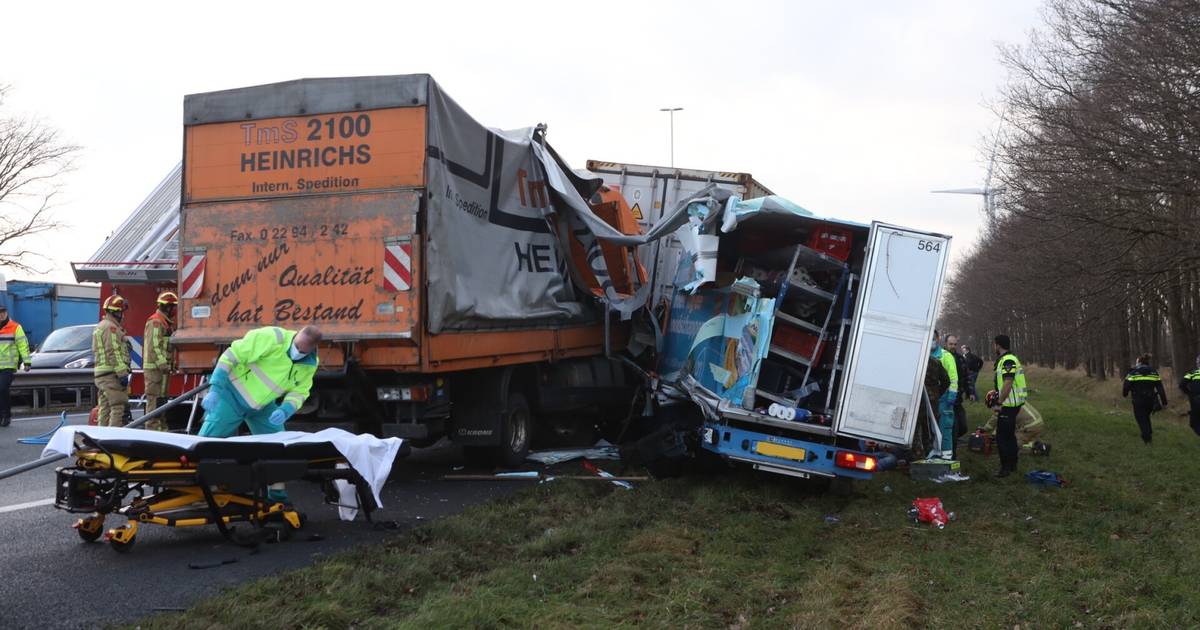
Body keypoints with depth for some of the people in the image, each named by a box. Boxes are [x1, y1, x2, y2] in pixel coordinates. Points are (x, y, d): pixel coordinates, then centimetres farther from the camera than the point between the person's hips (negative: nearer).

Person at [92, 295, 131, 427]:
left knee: (105, 409, 11)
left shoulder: (100, 327, 21)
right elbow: (113, 352, -19)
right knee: (118, 408, -12)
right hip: (112, 373, -10)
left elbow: (96, 352, 26)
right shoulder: (110, 327, -12)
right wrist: (122, 374, -21)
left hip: (100, 374, 10)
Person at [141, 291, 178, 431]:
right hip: (155, 367, -11)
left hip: (162, 368, 11)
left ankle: (162, 428, 21)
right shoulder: (155, 322, -13)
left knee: (162, 399, 14)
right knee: (155, 399, -10)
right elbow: (154, 346, -21)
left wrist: (168, 366, 18)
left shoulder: (166, 323, 20)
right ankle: (152, 428, -9)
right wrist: (163, 365, -24)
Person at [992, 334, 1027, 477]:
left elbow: (1008, 384, -26)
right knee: (1010, 435, 18)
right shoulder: (1009, 359, 15)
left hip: (1008, 405, -11)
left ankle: (1006, 467, -1)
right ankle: (1012, 465, 27)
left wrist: (1000, 403, -22)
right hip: (1012, 404, 11)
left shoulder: (1007, 361, -19)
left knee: (1002, 436, -5)